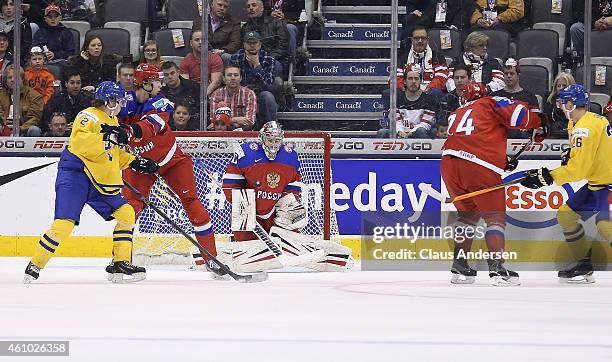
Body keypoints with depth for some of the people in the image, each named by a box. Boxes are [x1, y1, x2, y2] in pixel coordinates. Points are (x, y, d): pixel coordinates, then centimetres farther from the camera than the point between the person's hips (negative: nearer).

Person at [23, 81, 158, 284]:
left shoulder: (113, 122, 18)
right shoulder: (90, 117, -12)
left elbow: (114, 154, 29)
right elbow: (79, 142, -29)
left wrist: (135, 163, 18)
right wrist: (106, 137, -35)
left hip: (100, 182, 9)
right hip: (74, 175, -9)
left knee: (126, 214, 2)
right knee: (64, 223, -19)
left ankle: (122, 265, 8)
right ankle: (35, 266, -5)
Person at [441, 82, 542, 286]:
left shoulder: (456, 114, 33)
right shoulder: (490, 103, 14)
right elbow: (518, 115, -3)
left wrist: (503, 162, 24)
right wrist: (538, 122, 17)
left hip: (449, 162, 6)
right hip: (480, 167, -6)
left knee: (468, 213, 23)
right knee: (495, 216, 2)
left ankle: (459, 265, 19)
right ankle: (497, 267, -11)